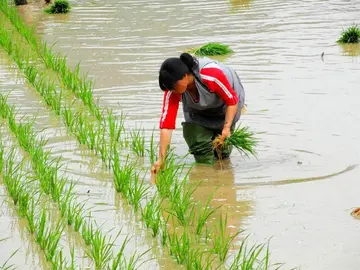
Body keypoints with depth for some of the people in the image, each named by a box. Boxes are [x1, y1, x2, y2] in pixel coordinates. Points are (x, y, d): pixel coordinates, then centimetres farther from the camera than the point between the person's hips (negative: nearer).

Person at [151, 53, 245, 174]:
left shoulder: (211, 75, -43)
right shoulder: (172, 90, -31)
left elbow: (232, 100, -27)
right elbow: (166, 124, -34)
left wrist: (227, 128, -35)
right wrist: (161, 159, -38)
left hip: (224, 105, -3)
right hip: (198, 111, 3)